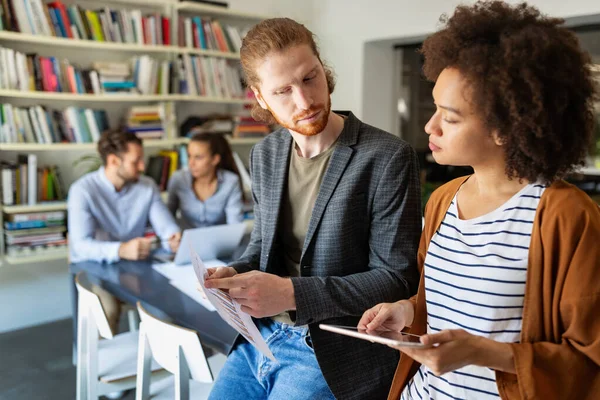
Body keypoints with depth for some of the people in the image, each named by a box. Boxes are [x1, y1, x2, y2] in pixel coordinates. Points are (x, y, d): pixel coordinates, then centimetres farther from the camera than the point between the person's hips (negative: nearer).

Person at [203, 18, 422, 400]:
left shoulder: (388, 157, -16)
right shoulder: (265, 154, 5)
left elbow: (397, 279, -15)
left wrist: (293, 293, -24)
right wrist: (233, 274, -5)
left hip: (336, 353, -5)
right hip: (260, 337, 6)